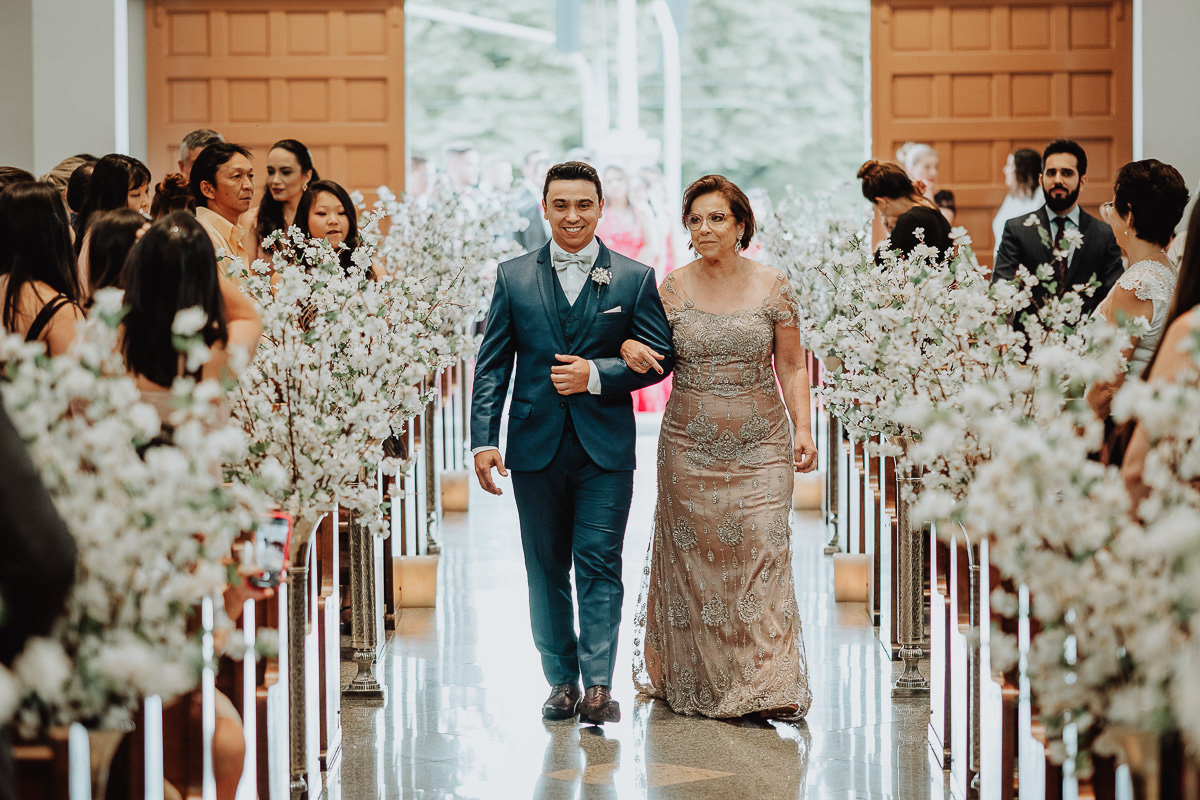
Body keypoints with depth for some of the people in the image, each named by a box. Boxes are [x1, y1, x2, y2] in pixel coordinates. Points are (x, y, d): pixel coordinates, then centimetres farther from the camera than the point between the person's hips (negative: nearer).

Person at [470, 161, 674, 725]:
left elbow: (658, 357, 2)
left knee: (598, 565, -7)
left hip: (606, 447, -2)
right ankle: (562, 680, 18)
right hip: (537, 446, 2)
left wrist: (597, 375, -13)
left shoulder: (635, 278, 3)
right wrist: (483, 439, -4)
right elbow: (492, 364, 5)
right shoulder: (513, 277, 6)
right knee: (547, 570, 9)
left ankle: (598, 684, -5)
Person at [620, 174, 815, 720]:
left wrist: (803, 428, -5)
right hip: (690, 445, 1)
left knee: (762, 554, -9)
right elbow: (647, 354, 5)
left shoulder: (772, 287, 1)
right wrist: (628, 346, -19)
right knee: (693, 559, 4)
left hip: (760, 445, -1)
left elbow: (792, 367, 6)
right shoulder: (672, 288, 2)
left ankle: (769, 686, -7)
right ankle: (695, 682, 17)